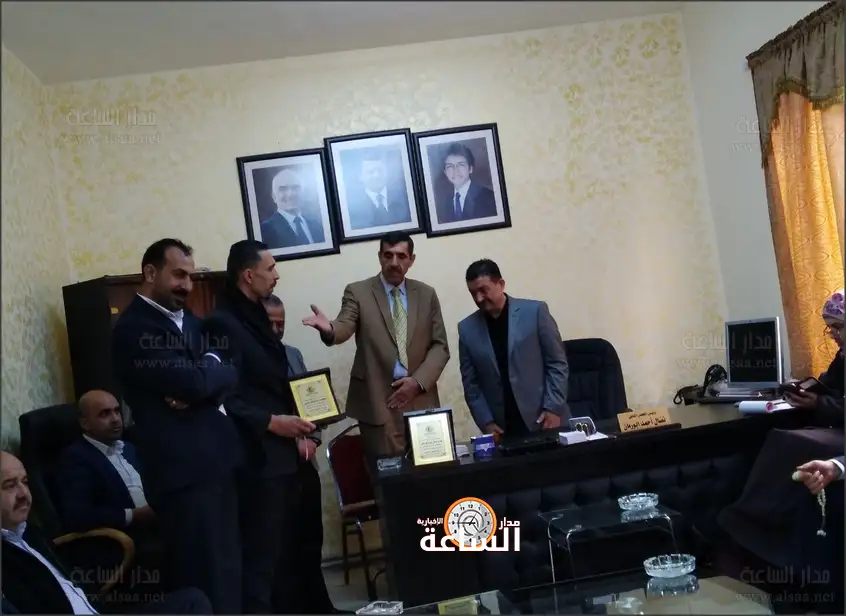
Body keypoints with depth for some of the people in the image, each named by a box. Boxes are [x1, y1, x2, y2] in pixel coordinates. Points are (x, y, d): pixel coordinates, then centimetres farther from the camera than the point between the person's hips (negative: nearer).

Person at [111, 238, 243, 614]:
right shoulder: (133, 328, -9)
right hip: (182, 469, -8)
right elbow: (194, 381, -19)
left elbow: (229, 375, 8)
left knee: (228, 571, 14)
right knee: (207, 581, -3)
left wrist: (201, 389, -11)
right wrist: (211, 366, 2)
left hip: (217, 462, 8)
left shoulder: (190, 322, 18)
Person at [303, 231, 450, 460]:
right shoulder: (358, 292, 2)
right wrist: (329, 329, -39)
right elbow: (344, 327, -14)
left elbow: (440, 346, 7)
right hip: (378, 401, -2)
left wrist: (418, 381, -8)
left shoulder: (427, 294, 9)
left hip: (421, 398, 3)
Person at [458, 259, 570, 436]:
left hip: (544, 420, -1)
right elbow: (470, 383, 7)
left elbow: (557, 363, -1)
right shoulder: (467, 328, 4)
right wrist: (486, 422, -2)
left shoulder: (535, 311, -2)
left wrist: (553, 408, -8)